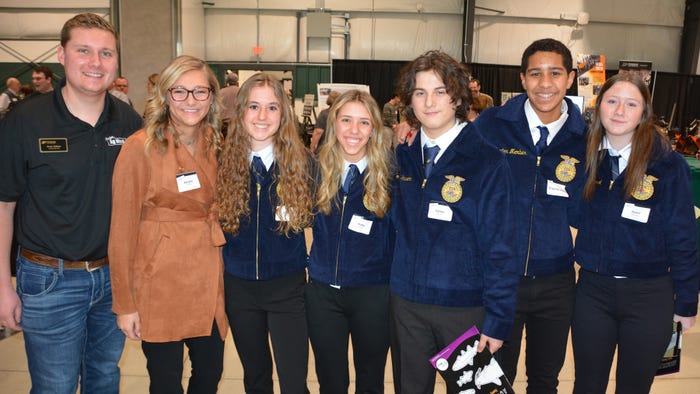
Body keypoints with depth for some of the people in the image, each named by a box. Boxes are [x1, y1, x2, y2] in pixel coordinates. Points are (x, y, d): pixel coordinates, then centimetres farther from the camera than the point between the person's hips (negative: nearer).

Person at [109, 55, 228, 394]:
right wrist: (124, 303, -8)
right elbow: (122, 228, -10)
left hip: (209, 283, 5)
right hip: (160, 286, -5)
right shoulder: (140, 146, -12)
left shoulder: (215, 144, 5)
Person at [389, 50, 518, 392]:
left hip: (465, 308, -3)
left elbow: (498, 248, -11)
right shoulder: (403, 156, 3)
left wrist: (497, 321, -11)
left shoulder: (488, 163, -11)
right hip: (405, 302, 4)